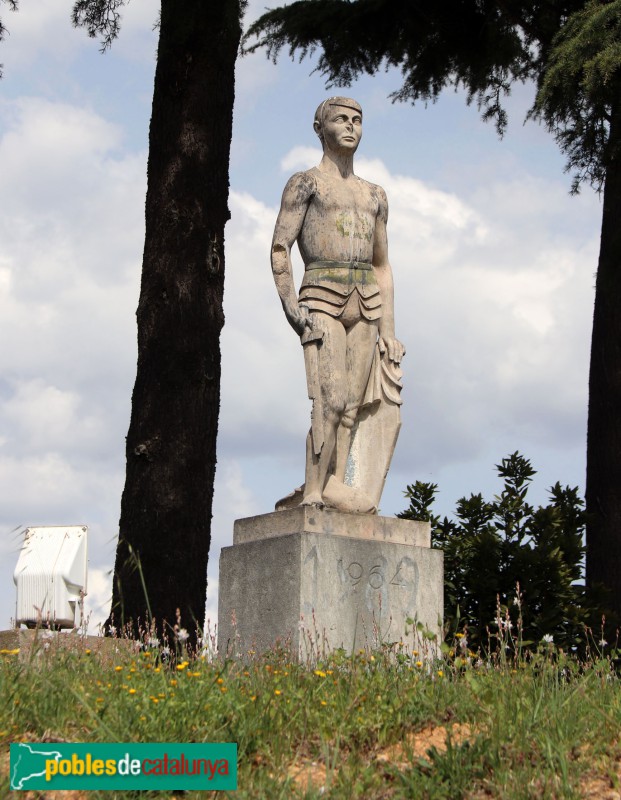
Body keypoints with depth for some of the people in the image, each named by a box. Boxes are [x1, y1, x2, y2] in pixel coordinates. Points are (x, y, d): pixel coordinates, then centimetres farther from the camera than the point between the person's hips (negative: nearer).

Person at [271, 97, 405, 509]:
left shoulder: (375, 195, 22)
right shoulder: (305, 183, 7)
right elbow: (280, 250, -1)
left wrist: (388, 330, 14)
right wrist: (291, 307, -15)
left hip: (367, 305, 5)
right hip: (323, 299, -5)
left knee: (351, 409, -3)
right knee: (331, 402, -18)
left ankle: (337, 496, -5)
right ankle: (312, 496, -18)